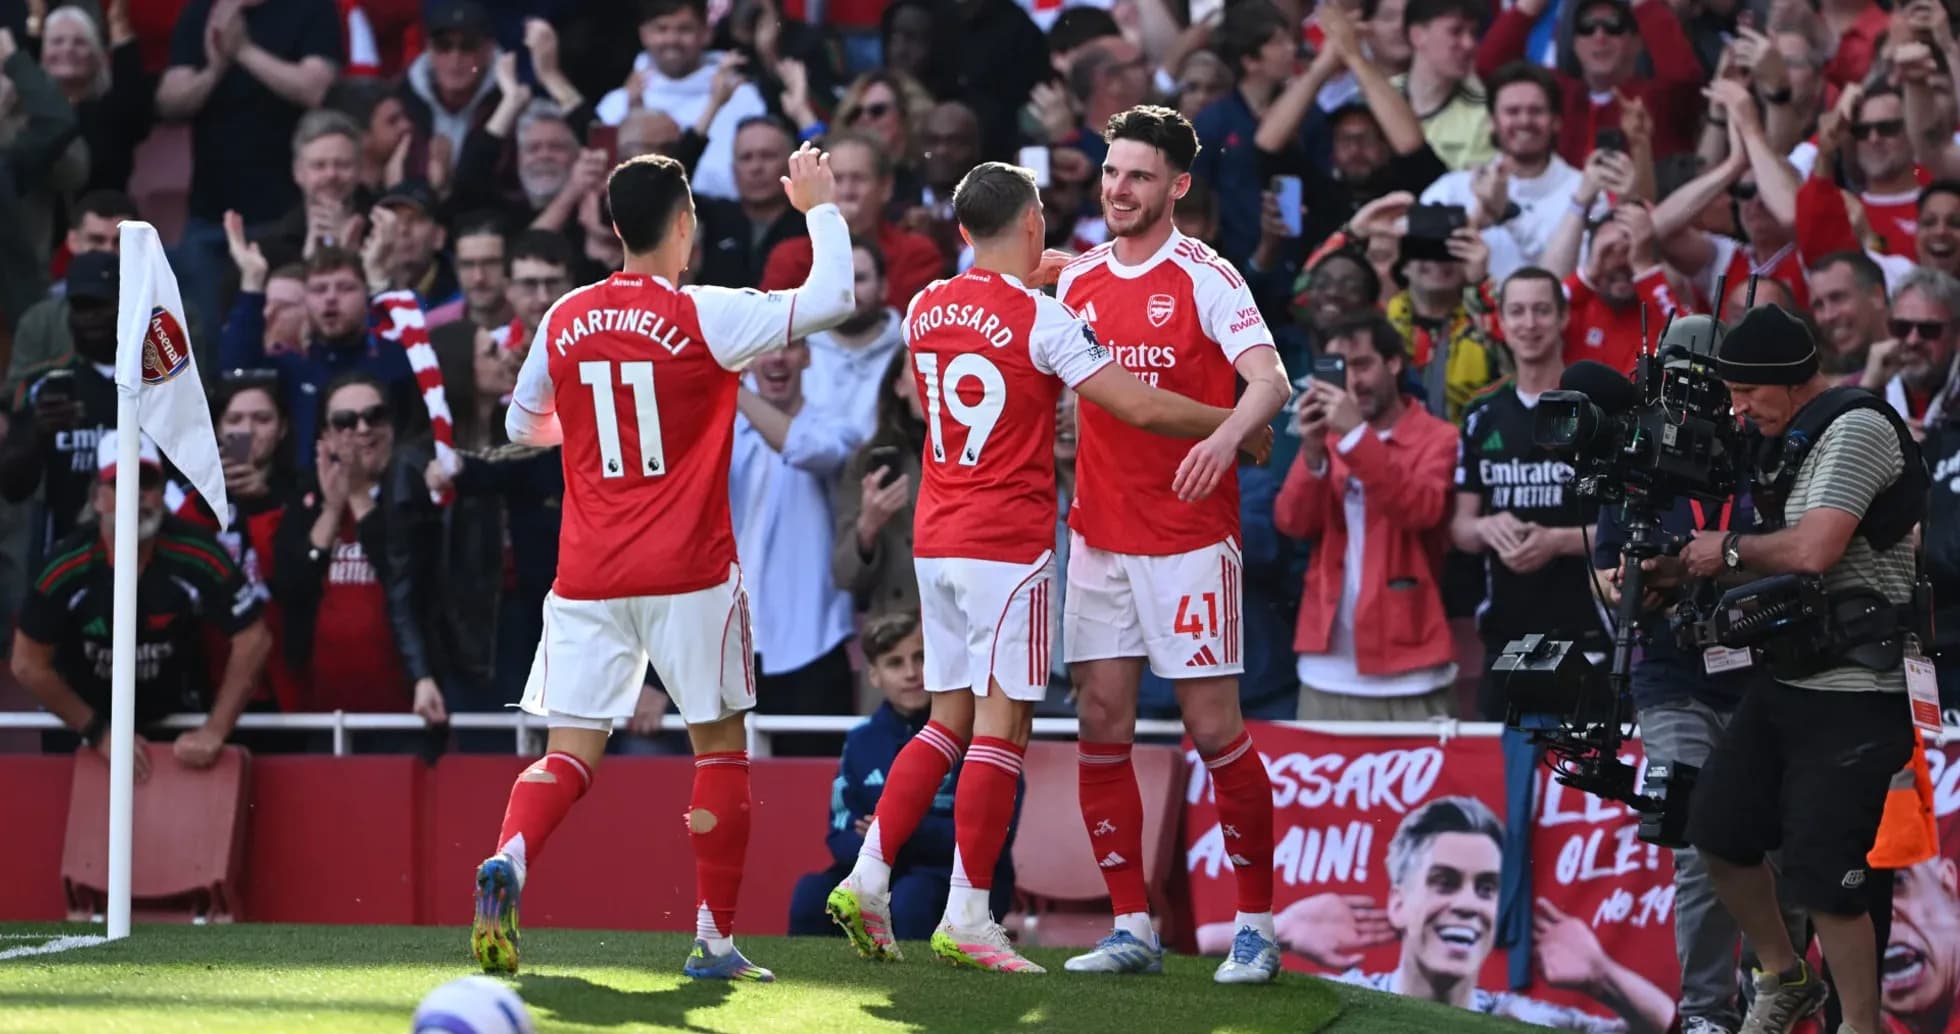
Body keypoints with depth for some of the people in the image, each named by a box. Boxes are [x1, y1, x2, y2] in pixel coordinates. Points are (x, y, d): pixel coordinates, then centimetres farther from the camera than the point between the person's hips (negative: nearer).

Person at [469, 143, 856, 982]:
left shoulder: (565, 321, 5)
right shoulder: (704, 317, -9)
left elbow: (523, 425, 19)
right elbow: (831, 298, -7)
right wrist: (821, 208, 8)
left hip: (587, 580, 3)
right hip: (690, 574, -3)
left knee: (568, 755, 3)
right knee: (720, 747, 10)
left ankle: (507, 860, -26)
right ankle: (714, 938, 9)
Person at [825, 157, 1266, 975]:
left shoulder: (925, 309, 8)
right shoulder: (1042, 319, -12)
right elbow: (1140, 406, -14)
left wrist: (1028, 281, 37)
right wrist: (1234, 424, -1)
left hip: (935, 541, 7)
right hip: (1009, 545, -7)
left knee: (949, 720, 15)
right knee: (1002, 725, -3)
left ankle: (867, 879, 7)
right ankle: (966, 921, -5)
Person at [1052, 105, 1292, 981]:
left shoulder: (1205, 278, -8)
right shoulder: (1078, 279, 9)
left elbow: (1269, 382, -20)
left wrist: (1224, 437, -39)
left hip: (1188, 538, -6)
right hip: (1098, 537, 6)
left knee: (1215, 729, -5)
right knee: (1102, 729, 2)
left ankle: (1256, 925, 5)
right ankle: (1132, 927, 8)